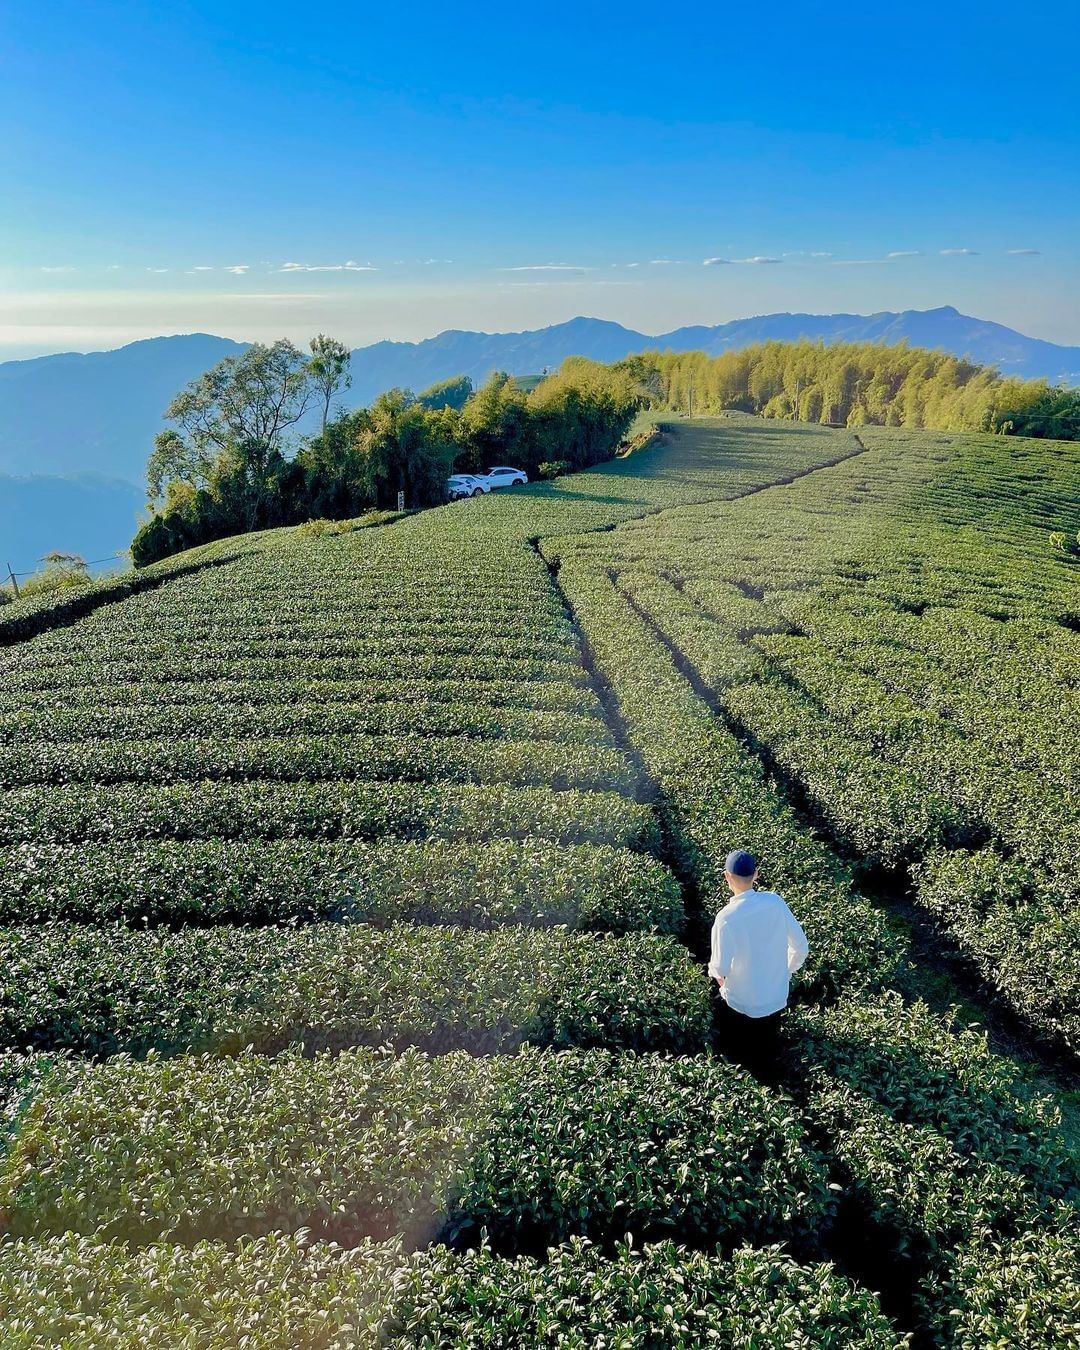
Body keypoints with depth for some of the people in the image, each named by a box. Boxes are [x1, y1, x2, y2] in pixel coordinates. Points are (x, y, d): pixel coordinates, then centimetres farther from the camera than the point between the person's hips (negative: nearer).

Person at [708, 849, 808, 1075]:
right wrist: (786, 972, 11)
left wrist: (713, 970, 1)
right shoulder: (775, 902, -15)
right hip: (776, 998, 4)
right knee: (765, 1055, 28)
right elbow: (801, 947, -7)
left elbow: (721, 968, -23)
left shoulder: (727, 917, -27)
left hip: (740, 1002, -4)